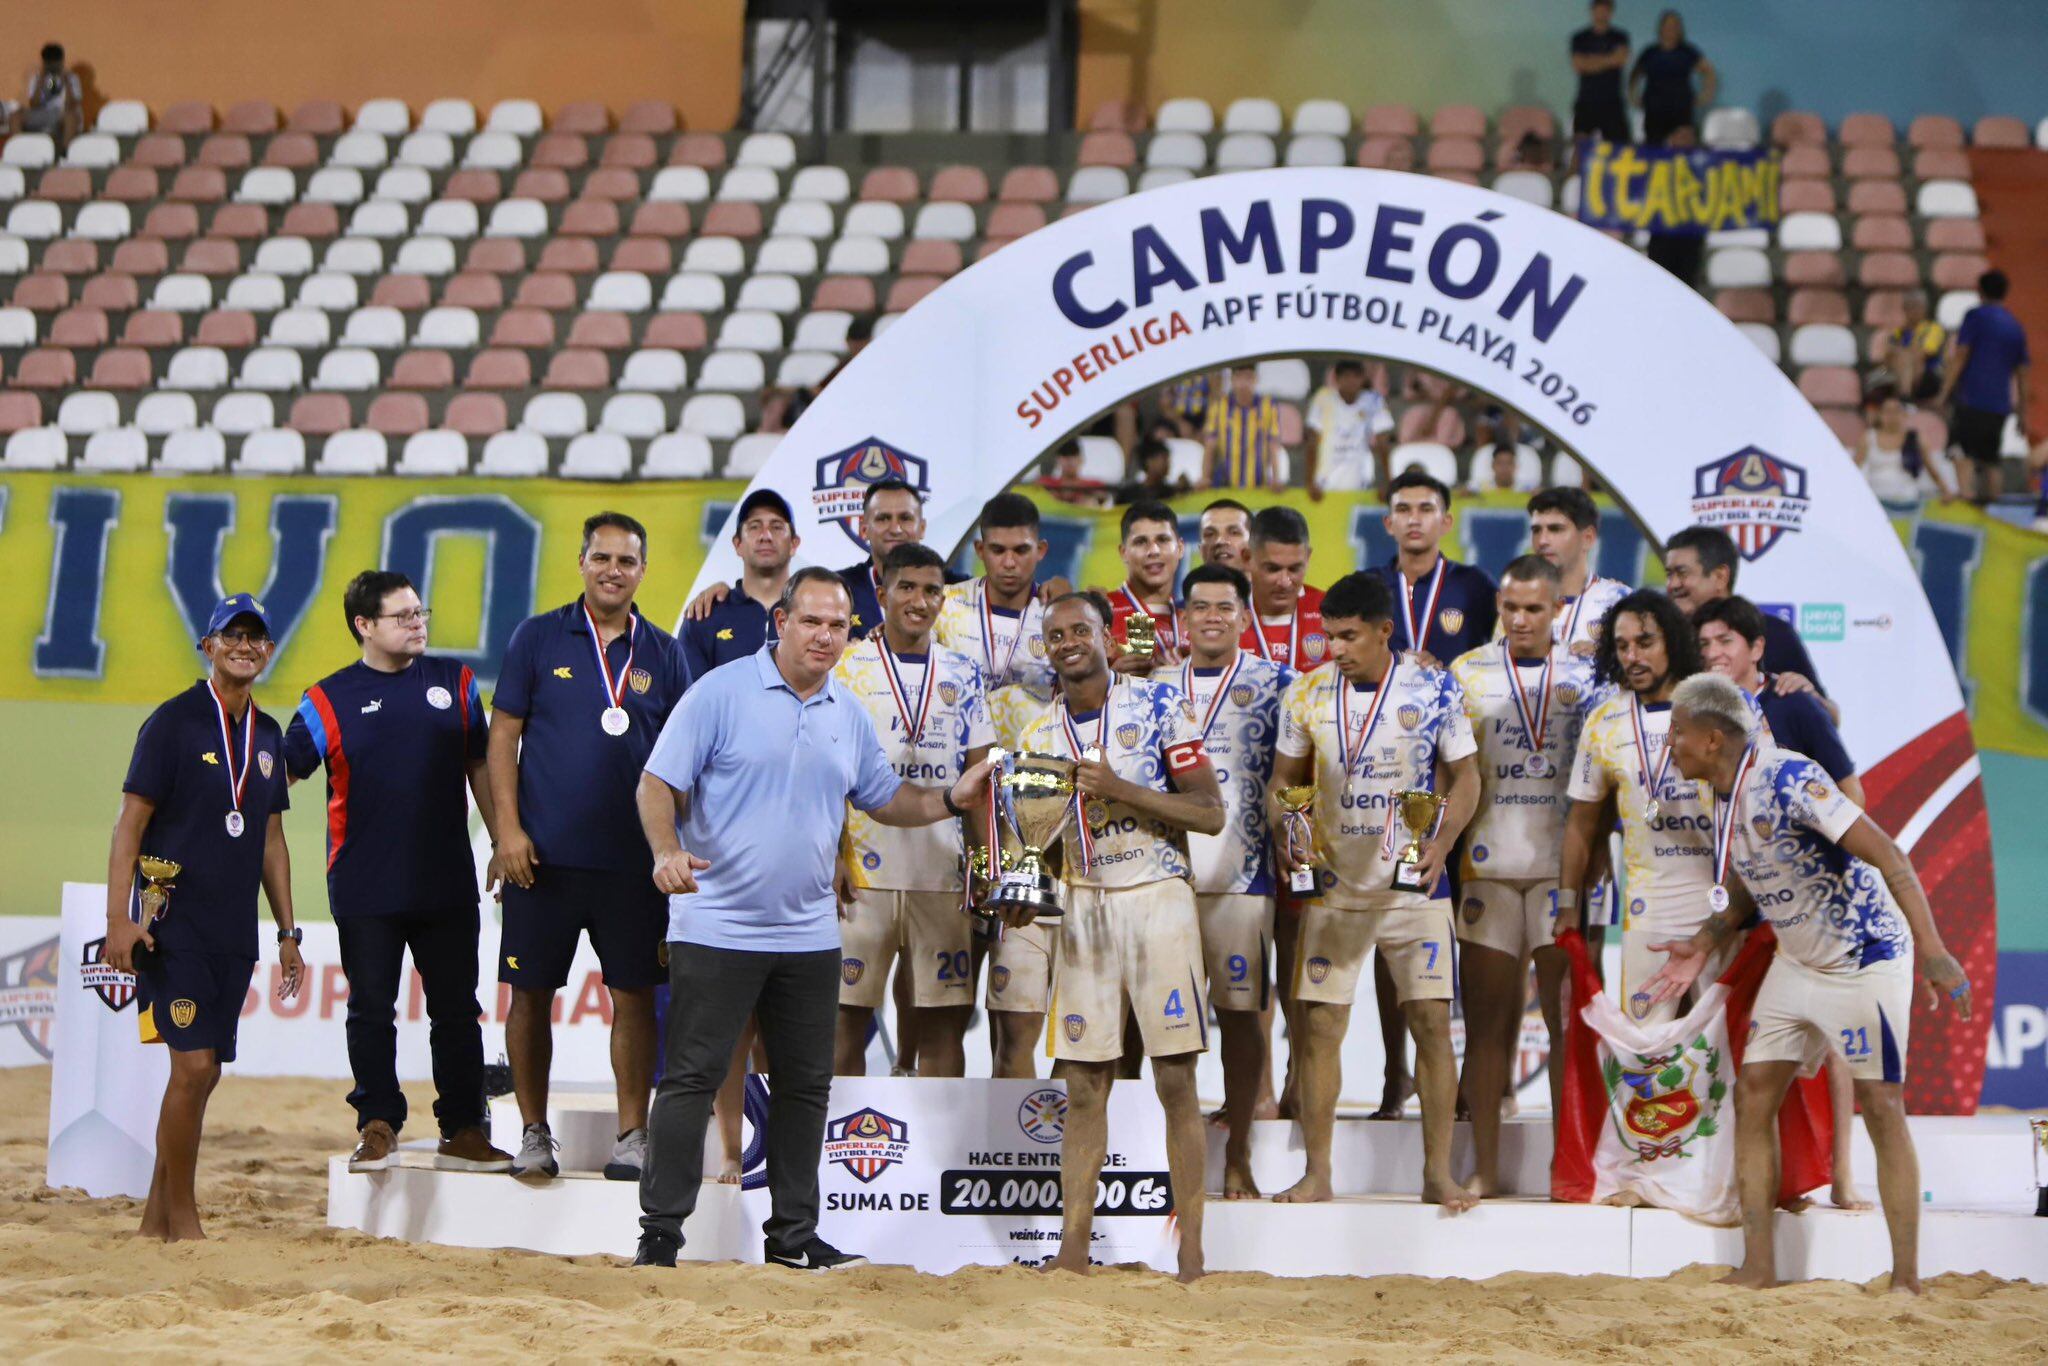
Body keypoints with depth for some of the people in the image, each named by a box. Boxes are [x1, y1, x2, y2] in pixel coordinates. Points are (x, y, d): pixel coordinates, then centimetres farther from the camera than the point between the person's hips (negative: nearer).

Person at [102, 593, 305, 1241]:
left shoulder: (267, 735, 14)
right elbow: (131, 824, -7)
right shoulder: (174, 722, -5)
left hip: (234, 932, 6)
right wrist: (119, 919, -16)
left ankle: (157, 1220, 16)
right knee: (194, 1065, -12)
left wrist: (287, 931, 17)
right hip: (174, 923, -6)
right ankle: (181, 1220, -2)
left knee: (203, 1071, 7)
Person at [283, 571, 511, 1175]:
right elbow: (278, 773, 1)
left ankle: (463, 1131, 14)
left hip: (446, 882, 2)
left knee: (456, 1011, 6)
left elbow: (480, 767, 14)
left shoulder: (455, 682, 8)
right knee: (372, 1011, 1)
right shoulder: (330, 700, 0)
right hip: (365, 891, -2)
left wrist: (503, 843, 11)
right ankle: (378, 1128, 11)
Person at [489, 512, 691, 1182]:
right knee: (531, 995, 3)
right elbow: (503, 736, 2)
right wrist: (508, 828, -7)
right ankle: (534, 1135, 14)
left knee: (634, 995, 1)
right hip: (543, 852, -1)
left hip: (632, 857, 1)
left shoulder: (663, 654, 8)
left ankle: (631, 1135, 10)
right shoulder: (538, 638, 3)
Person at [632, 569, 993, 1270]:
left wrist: (950, 800, 4)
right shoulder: (722, 692, -6)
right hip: (717, 928, -6)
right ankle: (659, 1233, 2)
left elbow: (885, 798, 21)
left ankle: (794, 1233, 19)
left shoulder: (849, 714, 11)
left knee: (805, 1085, 10)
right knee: (691, 1078, -4)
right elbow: (658, 783, -8)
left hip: (808, 934, 6)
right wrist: (667, 850, -25)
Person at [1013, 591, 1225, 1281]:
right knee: (1083, 1087, 2)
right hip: (1083, 907, 4)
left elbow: (1210, 812, -7)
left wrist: (1121, 789, -17)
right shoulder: (1041, 732, 11)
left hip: (1157, 896, -4)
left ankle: (1192, 1255, -2)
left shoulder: (1160, 703, -2)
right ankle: (1072, 1250, 5)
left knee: (1176, 1081, -5)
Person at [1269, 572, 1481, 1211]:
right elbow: (1284, 779, 9)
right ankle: (1317, 1172, 10)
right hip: (1334, 883, 2)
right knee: (1320, 1023, 0)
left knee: (1432, 1020, -4)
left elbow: (1464, 777, 0)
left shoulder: (1434, 689, -5)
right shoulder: (1306, 693, 0)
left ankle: (1438, 1172, 5)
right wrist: (1286, 834, -10)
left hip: (1415, 885, -2)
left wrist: (1441, 843, -16)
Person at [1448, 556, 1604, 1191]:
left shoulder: (1584, 676, 8)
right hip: (1487, 864, 0)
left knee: (1568, 1019, -2)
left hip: (1559, 863, 0)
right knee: (1487, 1020, 2)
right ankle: (1484, 1167, 6)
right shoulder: (1467, 672, 9)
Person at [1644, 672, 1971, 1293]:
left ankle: (1906, 1281, -3)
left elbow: (1886, 854, -29)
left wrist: (1932, 950, -37)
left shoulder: (1788, 778, -25)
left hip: (1866, 958, -9)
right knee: (1754, 1095, 3)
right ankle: (1758, 1268, 8)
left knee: (1882, 1109, -8)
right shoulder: (1726, 796, 3)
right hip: (1796, 960, 9)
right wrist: (1706, 945, 8)